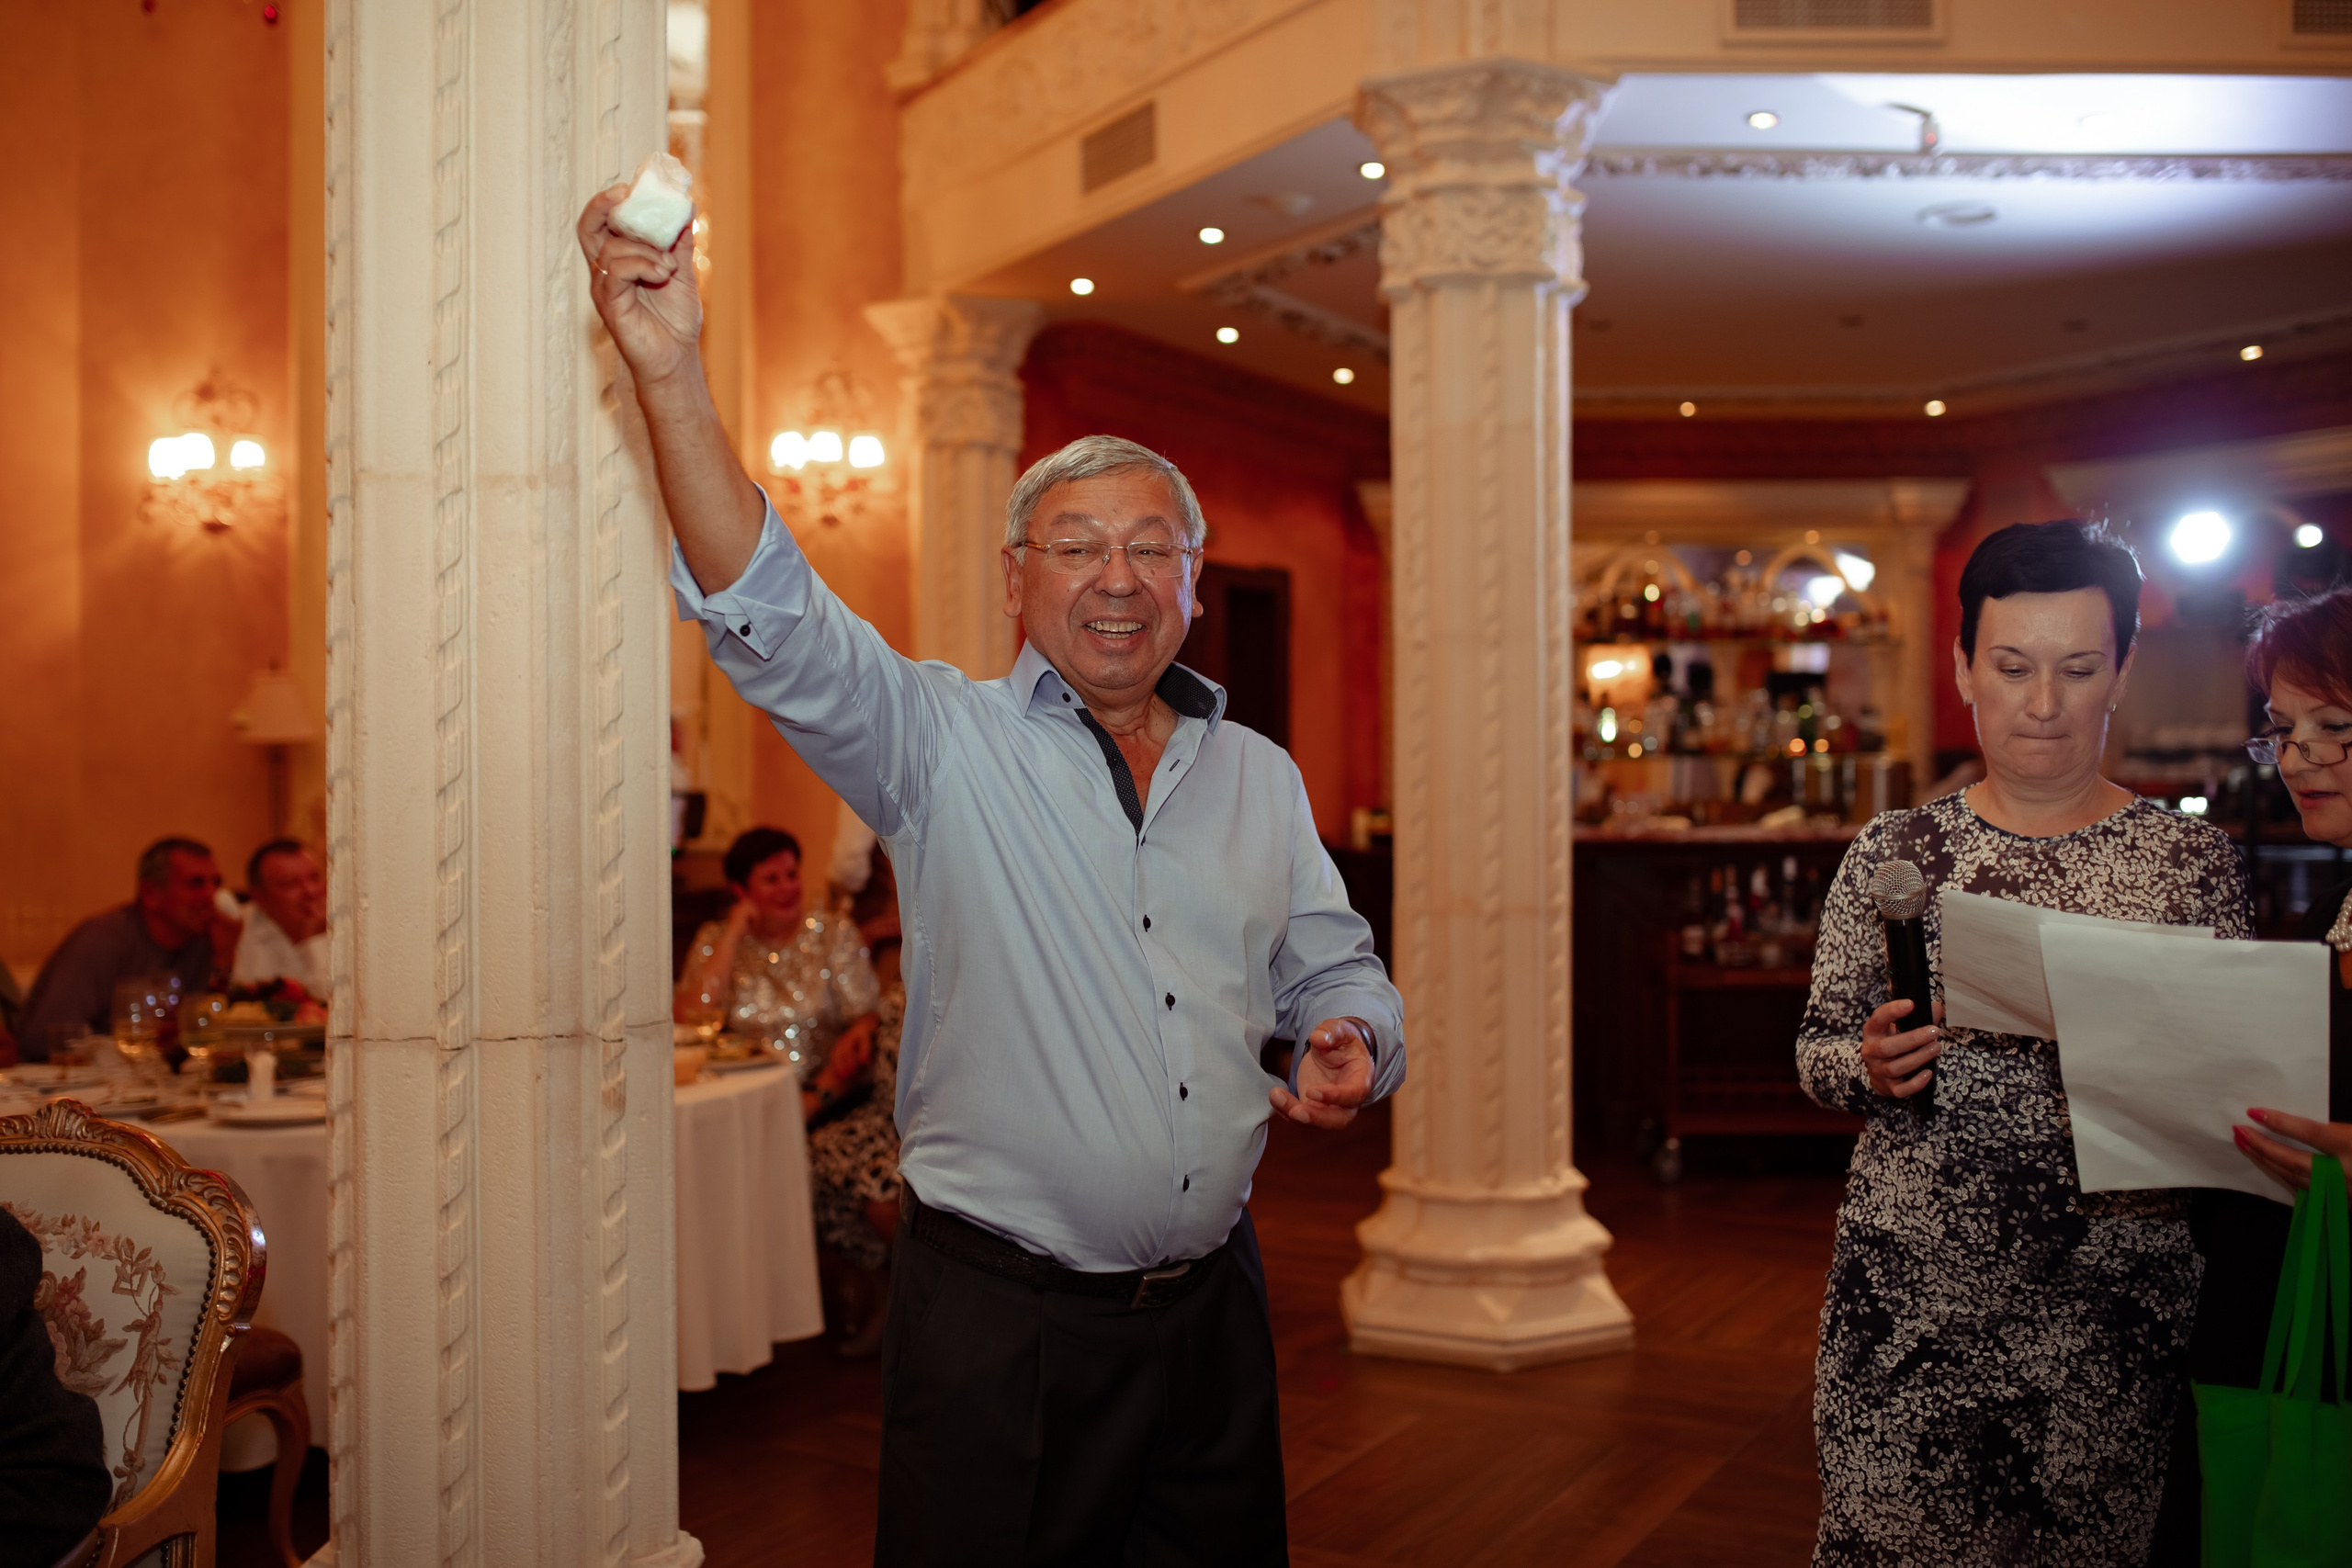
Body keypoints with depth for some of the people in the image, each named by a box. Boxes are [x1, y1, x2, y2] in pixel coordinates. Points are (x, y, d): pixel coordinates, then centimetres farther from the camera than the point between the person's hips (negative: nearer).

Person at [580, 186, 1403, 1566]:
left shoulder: (1261, 778, 10)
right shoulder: (945, 744, -5)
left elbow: (1339, 975, 19)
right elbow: (773, 622, -21)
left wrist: (1352, 1048, -4)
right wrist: (672, 373, -32)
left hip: (1211, 1309, 5)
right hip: (998, 1313, -4)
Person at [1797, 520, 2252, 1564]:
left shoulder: (2191, 858, 2)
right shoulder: (1896, 850, 3)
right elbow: (1817, 1051, 7)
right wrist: (1870, 1065, -14)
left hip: (2112, 1307, 0)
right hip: (1910, 1296, 0)